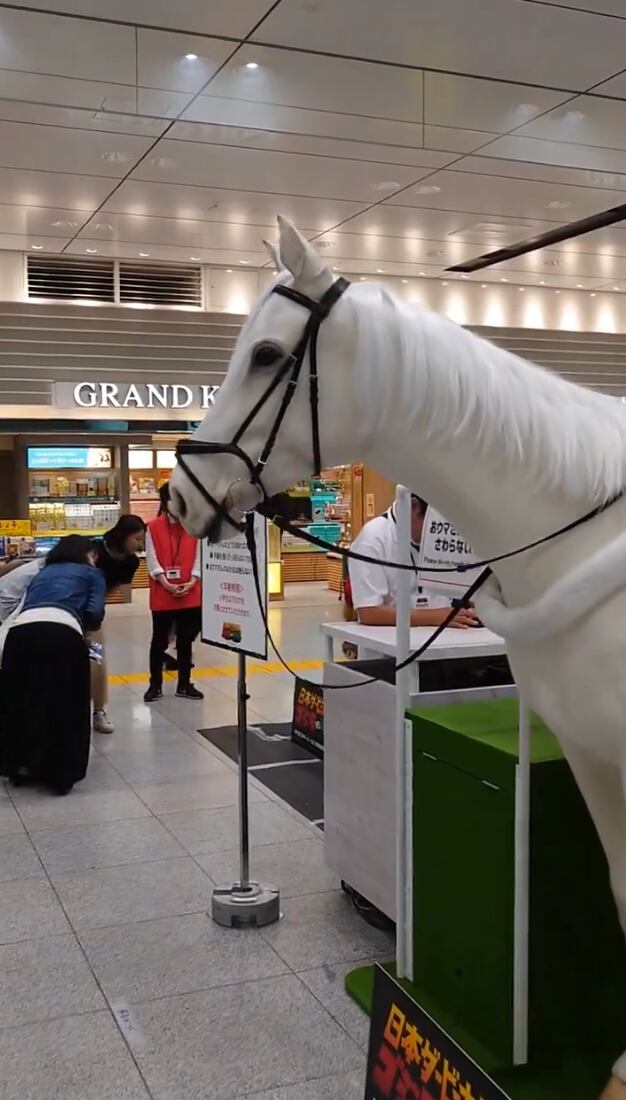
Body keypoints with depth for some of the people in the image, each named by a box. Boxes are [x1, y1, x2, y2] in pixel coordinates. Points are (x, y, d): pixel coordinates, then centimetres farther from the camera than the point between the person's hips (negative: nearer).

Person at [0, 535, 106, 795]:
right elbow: (94, 613, 10)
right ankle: (61, 773, 16)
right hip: (62, 633, -4)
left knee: (22, 700, 20)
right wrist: (83, 627, 32)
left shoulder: (42, 572, 36)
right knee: (66, 704, 11)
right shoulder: (91, 573, 25)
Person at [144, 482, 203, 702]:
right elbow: (152, 560, -7)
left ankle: (184, 684, 21)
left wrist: (192, 582, -11)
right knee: (159, 640, 7)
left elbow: (198, 556, 2)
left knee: (186, 640, 10)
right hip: (162, 595, -2)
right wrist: (166, 584, -16)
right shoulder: (153, 528, -3)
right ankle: (155, 685, 18)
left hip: (190, 594, 2)